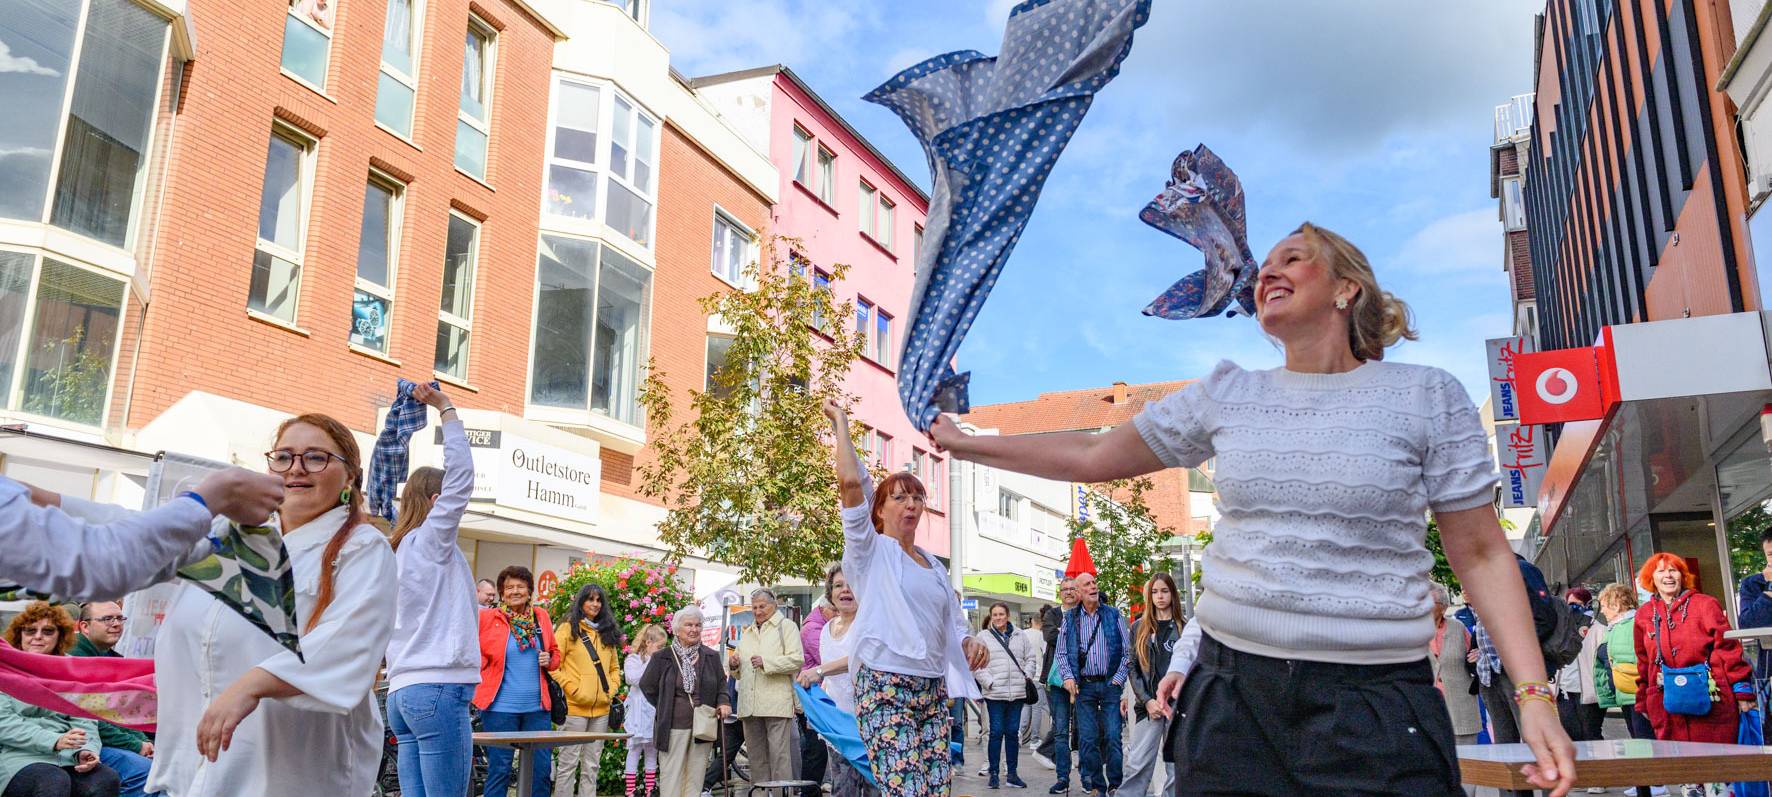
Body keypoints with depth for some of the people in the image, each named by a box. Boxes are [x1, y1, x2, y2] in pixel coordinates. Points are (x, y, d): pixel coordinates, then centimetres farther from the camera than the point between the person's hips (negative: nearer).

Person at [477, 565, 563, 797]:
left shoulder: (541, 616, 9)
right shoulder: (487, 618, -2)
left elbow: (555, 652, 20)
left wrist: (549, 661, 0)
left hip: (537, 707, 4)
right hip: (501, 707, -4)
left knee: (542, 769, 6)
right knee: (499, 769, 2)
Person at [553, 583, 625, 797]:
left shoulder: (607, 633, 17)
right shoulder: (568, 629, 0)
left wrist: (612, 690, 6)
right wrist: (573, 689, -13)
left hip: (601, 708, 5)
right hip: (574, 706, -5)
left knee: (592, 765, 9)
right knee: (568, 762, -2)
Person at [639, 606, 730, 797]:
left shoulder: (712, 657, 7)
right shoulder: (662, 658, 0)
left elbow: (721, 684, 16)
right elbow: (647, 686, 9)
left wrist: (723, 702, -3)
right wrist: (665, 709, 6)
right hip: (673, 727, -2)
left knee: (696, 776, 6)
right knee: (671, 775, -1)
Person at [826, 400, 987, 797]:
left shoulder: (935, 566, 20)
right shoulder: (872, 551, 0)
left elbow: (953, 623, 25)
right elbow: (850, 481, -13)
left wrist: (969, 644, 2)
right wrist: (841, 423, -4)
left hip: (933, 690, 7)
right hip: (885, 688, -6)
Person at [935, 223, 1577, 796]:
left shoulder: (1428, 396, 2)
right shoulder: (1226, 396, 8)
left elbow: (1481, 555, 2)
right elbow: (1091, 457, 13)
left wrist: (1534, 694, -6)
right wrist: (966, 444, 13)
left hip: (1375, 704, -2)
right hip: (1233, 694, 3)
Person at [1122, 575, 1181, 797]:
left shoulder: (1184, 628, 6)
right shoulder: (1140, 628, 10)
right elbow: (1133, 668, 6)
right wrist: (1148, 701, -6)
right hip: (1148, 705, 0)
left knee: (1177, 765, 2)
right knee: (1138, 763, -7)